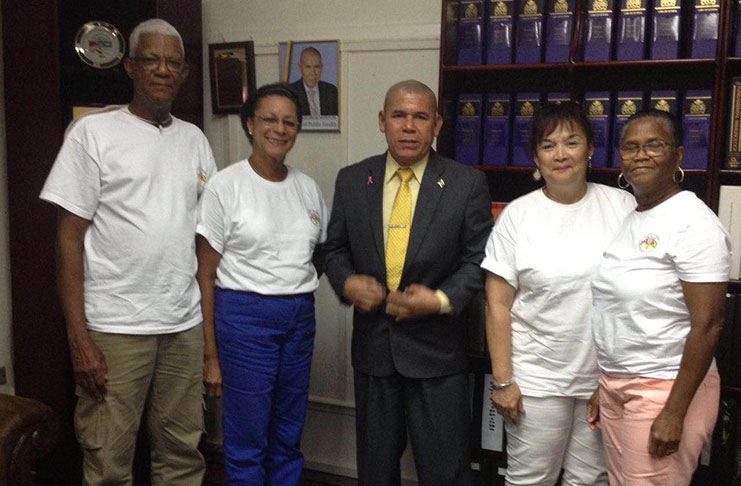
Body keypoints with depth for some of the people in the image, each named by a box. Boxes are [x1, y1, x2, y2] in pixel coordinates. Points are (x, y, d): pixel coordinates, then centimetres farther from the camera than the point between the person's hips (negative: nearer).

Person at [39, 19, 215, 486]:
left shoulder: (194, 138, 11)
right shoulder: (93, 132, -2)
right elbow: (70, 237, -5)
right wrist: (78, 338, -11)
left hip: (185, 324, 4)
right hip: (115, 327, -4)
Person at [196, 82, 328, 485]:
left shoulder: (308, 187, 8)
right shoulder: (225, 186, -5)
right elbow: (205, 274, -5)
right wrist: (210, 355, -6)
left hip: (300, 317, 5)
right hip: (245, 315, -5)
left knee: (288, 440, 15)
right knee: (248, 444, 4)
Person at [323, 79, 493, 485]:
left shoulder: (467, 184, -4)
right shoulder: (351, 181, 3)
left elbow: (480, 259, -3)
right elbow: (335, 248, 10)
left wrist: (443, 299, -16)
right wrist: (347, 283, -10)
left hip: (437, 346, -2)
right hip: (372, 345, 3)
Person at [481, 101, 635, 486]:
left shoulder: (623, 205, 1)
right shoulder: (518, 215, -3)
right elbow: (498, 305, -3)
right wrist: (502, 380, -6)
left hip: (607, 377, 2)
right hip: (536, 378, -1)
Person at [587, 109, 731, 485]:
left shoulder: (694, 223, -13)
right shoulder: (627, 221, 9)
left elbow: (707, 326, -17)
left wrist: (674, 413, -19)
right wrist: (605, 386, 15)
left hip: (667, 388, -7)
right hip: (616, 384, 7)